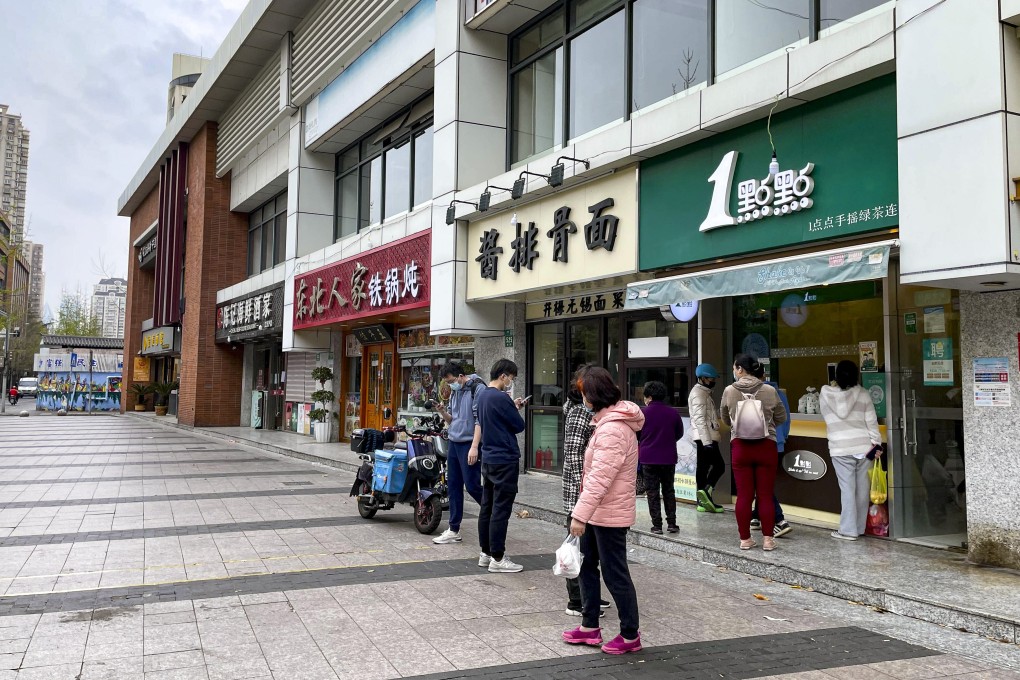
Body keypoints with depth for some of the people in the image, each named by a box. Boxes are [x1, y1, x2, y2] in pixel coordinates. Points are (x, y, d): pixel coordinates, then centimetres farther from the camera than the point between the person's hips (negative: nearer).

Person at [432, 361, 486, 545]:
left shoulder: (477, 388, -10)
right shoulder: (455, 392, 16)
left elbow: (480, 419, -17)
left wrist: (474, 447, -22)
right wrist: (442, 412, 1)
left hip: (469, 444, -8)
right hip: (454, 443, 8)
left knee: (472, 485, -9)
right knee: (454, 486, 9)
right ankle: (454, 530, 15)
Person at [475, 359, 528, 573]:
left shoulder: (481, 396, 9)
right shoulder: (501, 398, -19)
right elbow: (519, 426, -11)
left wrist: (512, 407, 9)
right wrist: (516, 410, 6)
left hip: (488, 459, 9)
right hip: (505, 460, -9)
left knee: (487, 507, 12)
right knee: (501, 510, -5)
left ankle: (485, 553, 19)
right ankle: (497, 558, -1)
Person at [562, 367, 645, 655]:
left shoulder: (612, 430, -24)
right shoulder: (608, 421, 11)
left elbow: (599, 478, -29)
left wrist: (580, 514, -29)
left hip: (610, 514, -11)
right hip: (598, 511, 11)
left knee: (615, 575, 1)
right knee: (586, 565, 18)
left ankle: (630, 636, 16)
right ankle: (590, 627, 30)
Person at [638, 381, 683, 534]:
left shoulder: (643, 413, -9)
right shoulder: (673, 412, -1)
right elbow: (679, 434, 10)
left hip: (648, 458, -2)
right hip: (669, 458, 2)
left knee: (652, 493, 5)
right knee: (669, 491, 14)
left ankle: (657, 525, 3)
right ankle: (672, 523, 11)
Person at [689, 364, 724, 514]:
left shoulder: (704, 392, 21)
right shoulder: (699, 394, -12)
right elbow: (700, 419, -20)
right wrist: (707, 441, -24)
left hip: (704, 438, 10)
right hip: (706, 437, -10)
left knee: (703, 467, 7)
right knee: (719, 465, -11)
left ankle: (703, 501, 9)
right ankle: (706, 491, -19)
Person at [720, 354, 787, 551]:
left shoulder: (729, 391, -5)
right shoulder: (769, 391, -6)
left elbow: (725, 420, 10)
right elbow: (782, 418, 6)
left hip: (740, 447, 0)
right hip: (766, 446, 0)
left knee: (744, 495, 7)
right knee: (765, 494, 6)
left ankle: (745, 538, 13)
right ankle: (768, 538, 9)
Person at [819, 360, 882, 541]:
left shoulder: (826, 394, -3)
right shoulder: (863, 394, 0)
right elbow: (871, 421, -1)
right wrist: (877, 443, 4)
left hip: (841, 448, -1)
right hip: (863, 446, 2)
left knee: (847, 489, 0)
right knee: (863, 488, 10)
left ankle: (848, 530, 1)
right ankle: (860, 527, 18)